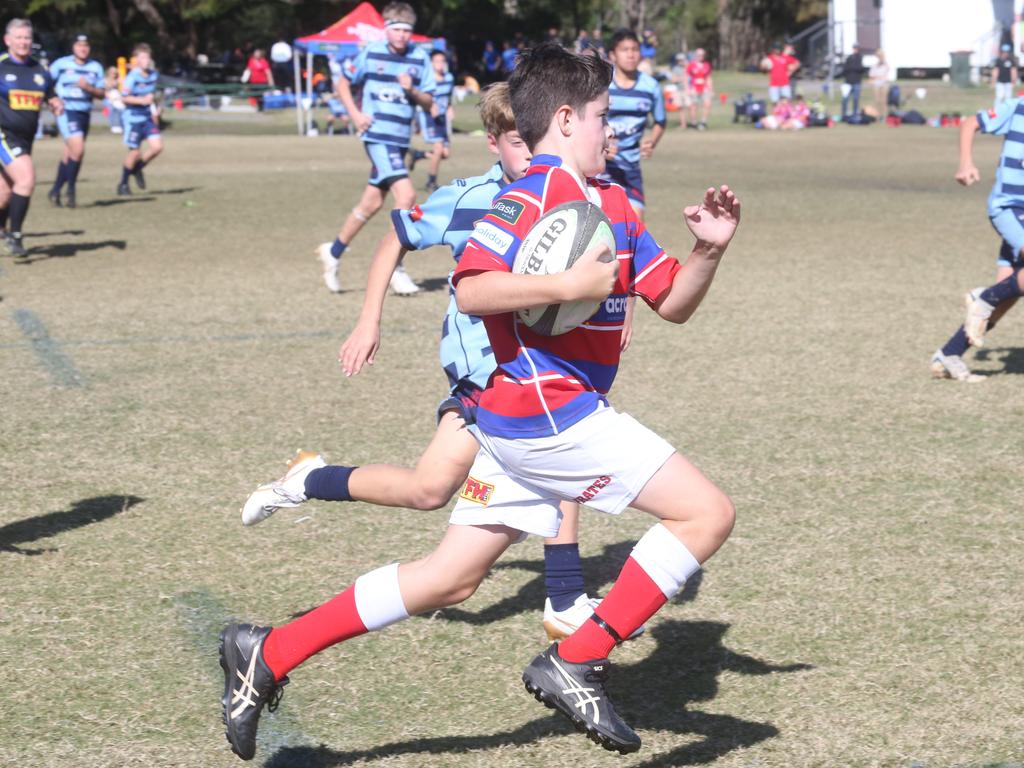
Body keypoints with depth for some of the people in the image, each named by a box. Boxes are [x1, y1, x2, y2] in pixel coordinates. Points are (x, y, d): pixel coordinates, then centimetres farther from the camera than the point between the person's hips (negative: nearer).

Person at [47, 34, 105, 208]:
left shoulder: (96, 67, 7)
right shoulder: (61, 64, -3)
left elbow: (101, 93, 7)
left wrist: (88, 88, -11)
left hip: (84, 113, 5)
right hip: (66, 111, -5)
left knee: (69, 155, 11)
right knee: (78, 149, -19)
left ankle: (56, 190, 25)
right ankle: (70, 191, -7)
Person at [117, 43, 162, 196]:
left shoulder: (153, 75, 5)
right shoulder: (132, 77, -17)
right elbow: (124, 97, -20)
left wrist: (155, 109, 12)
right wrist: (142, 100, -28)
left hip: (148, 117, 6)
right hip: (133, 118, -6)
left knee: (157, 146, -4)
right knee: (134, 152, -3)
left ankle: (137, 169, 21)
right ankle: (123, 184, 14)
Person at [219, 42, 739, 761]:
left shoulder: (612, 204, 17)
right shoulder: (535, 194, -12)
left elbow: (672, 302, 19)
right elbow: (471, 289, -23)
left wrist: (709, 251, 2)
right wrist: (568, 285, -25)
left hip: (521, 425, 10)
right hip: (549, 411, -10)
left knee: (449, 578, 12)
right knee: (707, 512, -9)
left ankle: (268, 654, 14)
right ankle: (577, 662, -8)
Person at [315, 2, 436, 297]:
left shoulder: (420, 58, 4)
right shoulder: (371, 54, -3)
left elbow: (428, 102, 6)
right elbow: (343, 83, 9)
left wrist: (412, 90, -14)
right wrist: (355, 114, -4)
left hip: (401, 139, 5)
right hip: (378, 136, -5)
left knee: (372, 203, 13)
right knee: (406, 195, -18)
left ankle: (333, 252, 31)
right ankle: (394, 268, -10)